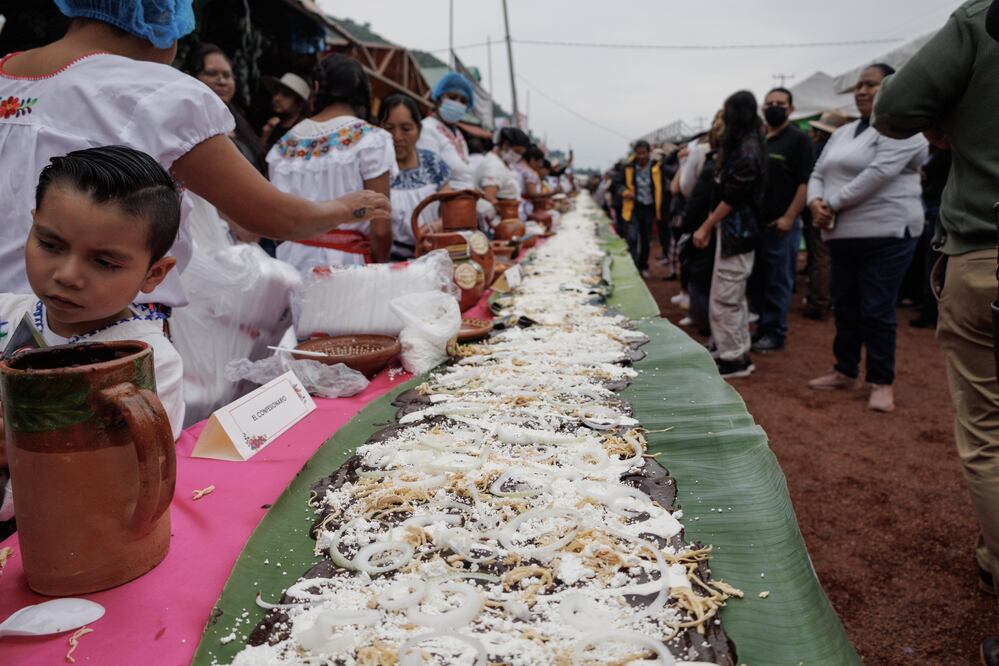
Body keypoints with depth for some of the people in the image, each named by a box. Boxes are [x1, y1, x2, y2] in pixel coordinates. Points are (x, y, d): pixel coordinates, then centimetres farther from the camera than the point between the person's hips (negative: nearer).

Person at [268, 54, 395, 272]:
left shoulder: (285, 144, 7)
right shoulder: (371, 140, -6)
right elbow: (380, 230, -10)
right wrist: (378, 270, 6)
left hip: (292, 260, 5)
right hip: (347, 262, -5)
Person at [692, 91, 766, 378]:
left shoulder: (747, 149, -15)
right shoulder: (745, 144, 15)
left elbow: (733, 197, -18)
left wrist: (706, 227, -13)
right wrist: (710, 225, 12)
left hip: (736, 231, -10)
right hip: (735, 230, 10)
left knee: (724, 297, -6)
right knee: (734, 296, 16)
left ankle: (734, 358, 1)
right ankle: (738, 353, 25)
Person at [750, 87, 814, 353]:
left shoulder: (798, 139, -4)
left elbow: (806, 181, -11)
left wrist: (789, 217, -17)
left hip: (781, 224, -6)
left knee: (778, 282, 0)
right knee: (757, 280, 10)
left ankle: (775, 333, 7)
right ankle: (762, 327, 21)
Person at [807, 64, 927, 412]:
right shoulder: (843, 133, 17)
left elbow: (878, 174, -20)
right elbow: (818, 173, 16)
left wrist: (832, 204, -16)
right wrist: (815, 201, -6)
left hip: (886, 234, -8)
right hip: (843, 235, 8)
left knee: (877, 312, -5)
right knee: (845, 307, 14)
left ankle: (882, 383, 7)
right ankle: (845, 372, 27)